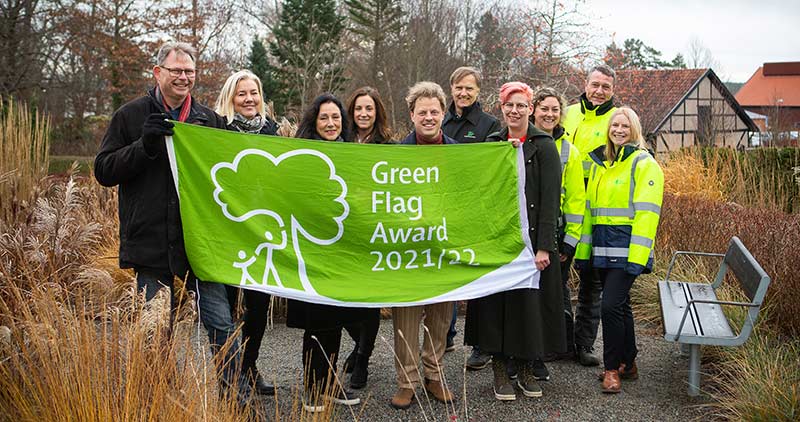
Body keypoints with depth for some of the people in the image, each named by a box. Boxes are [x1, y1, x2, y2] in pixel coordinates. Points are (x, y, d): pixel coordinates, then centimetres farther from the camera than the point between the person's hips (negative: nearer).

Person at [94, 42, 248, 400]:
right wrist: (145, 145, -15)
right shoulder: (131, 116, 4)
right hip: (152, 245, -1)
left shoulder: (209, 119, 10)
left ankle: (235, 396, 16)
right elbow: (104, 170, -1)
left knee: (222, 326, 2)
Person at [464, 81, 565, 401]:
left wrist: (544, 247, -15)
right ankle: (500, 371, 15)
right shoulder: (492, 144, 10)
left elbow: (551, 198, -8)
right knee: (496, 302, 4)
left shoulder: (543, 146, -2)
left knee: (529, 301, 3)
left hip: (531, 238, -3)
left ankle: (526, 369, 19)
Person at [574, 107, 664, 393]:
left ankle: (612, 369, 2)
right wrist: (583, 248, 14)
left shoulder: (644, 164, -5)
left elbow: (646, 213, -13)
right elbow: (589, 207, 19)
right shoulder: (599, 163, 16)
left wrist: (637, 255, -20)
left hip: (626, 248, -7)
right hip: (602, 247, 7)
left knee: (611, 306, -12)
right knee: (620, 305, 15)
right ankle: (628, 364, 27)